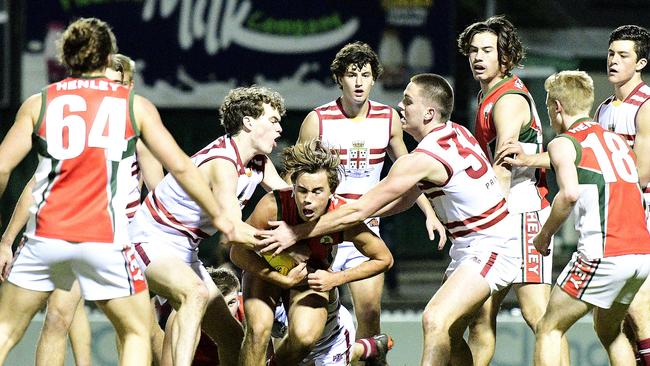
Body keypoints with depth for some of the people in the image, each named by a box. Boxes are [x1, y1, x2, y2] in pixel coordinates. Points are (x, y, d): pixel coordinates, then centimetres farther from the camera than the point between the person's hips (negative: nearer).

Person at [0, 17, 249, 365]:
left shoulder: (39, 103, 9)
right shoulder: (135, 105, 8)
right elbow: (180, 166, 8)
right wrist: (221, 219, 17)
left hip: (45, 235, 1)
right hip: (104, 240, -1)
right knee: (137, 333, 16)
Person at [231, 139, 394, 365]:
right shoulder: (273, 206, -34)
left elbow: (384, 259, -12)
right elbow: (238, 253, -21)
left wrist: (335, 279, -21)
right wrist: (284, 280, -28)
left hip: (313, 277, 1)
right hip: (267, 271, -1)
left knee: (304, 336, -24)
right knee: (259, 328, -28)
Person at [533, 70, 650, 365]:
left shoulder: (563, 143, 0)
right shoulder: (615, 138, 21)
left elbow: (570, 192, -17)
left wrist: (545, 233, -2)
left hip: (604, 256, -7)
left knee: (549, 329, 3)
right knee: (609, 330, 26)